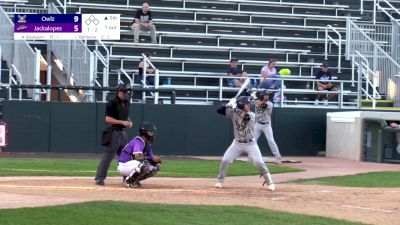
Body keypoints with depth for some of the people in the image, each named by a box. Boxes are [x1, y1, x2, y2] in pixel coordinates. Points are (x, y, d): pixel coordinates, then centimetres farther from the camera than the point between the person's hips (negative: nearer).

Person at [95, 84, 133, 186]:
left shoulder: (126, 103, 14)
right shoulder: (111, 104, -11)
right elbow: (108, 119, -18)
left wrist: (129, 121, 5)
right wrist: (122, 122, -22)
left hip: (123, 132, 8)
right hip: (114, 132, -8)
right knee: (108, 155, -10)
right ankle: (99, 178, -8)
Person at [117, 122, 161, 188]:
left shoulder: (148, 144, 9)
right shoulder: (138, 142, -20)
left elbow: (151, 157, 8)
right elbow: (137, 157, -34)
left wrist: (156, 160, -14)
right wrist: (151, 158, -33)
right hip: (123, 166, -10)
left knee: (156, 167, 1)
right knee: (144, 163, -34)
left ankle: (133, 179, 7)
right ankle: (128, 180, -14)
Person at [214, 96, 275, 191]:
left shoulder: (251, 115, -12)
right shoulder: (233, 113, -6)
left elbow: (245, 116, -36)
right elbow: (219, 110, -8)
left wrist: (234, 107, -33)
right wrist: (228, 105, -24)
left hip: (250, 144, -2)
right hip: (237, 143, 2)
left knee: (259, 162, -13)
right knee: (225, 160, -9)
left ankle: (269, 182, 1)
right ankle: (220, 181, 10)